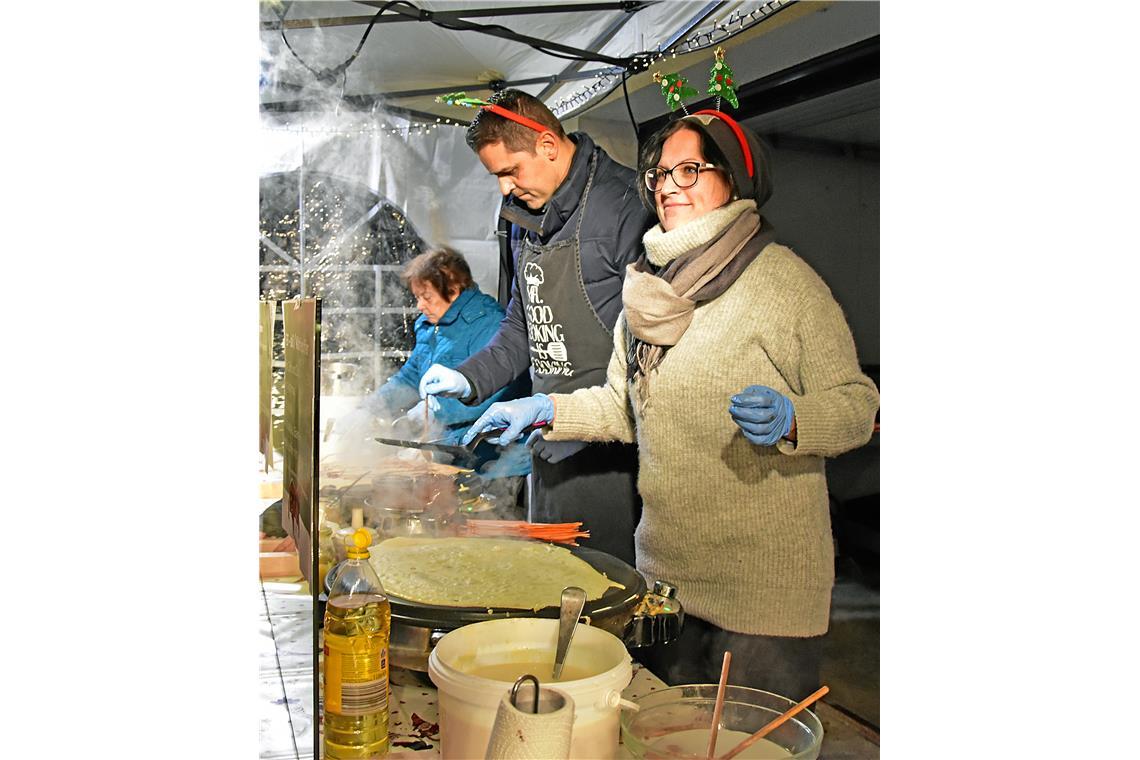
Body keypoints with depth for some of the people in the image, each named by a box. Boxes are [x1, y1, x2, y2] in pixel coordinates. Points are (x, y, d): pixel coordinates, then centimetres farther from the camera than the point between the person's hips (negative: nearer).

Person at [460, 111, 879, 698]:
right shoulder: (649, 285, 11)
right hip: (663, 567, 6)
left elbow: (856, 402, -10)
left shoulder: (783, 279, -9)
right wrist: (547, 408, 6)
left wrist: (788, 418, -29)